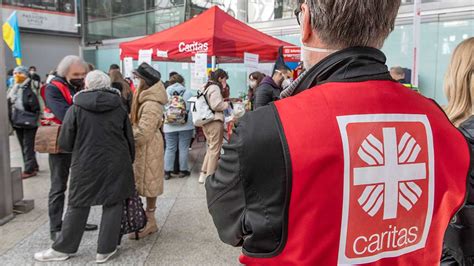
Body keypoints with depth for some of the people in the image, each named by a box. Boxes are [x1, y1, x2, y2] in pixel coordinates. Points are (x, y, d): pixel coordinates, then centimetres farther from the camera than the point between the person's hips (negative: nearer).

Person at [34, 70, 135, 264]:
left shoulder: (75, 109, -4)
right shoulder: (119, 108, 3)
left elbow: (65, 144, -1)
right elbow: (130, 139, 6)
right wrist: (128, 161, 19)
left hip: (86, 164, -1)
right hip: (116, 164, 1)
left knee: (78, 205, 11)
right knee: (113, 204, 9)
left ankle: (63, 248, 23)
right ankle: (106, 249, 15)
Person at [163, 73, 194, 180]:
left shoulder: (165, 93, 1)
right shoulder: (188, 92, -1)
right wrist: (193, 121, 17)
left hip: (170, 126, 1)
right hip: (185, 125, -1)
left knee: (170, 148, 8)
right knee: (183, 148, 7)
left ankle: (167, 171, 10)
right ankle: (183, 170, 14)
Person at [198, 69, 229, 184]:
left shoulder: (205, 87, 17)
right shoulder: (215, 88, -11)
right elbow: (216, 105, -19)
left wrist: (222, 101, 14)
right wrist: (228, 104, -4)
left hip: (205, 121, 9)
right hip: (215, 121, -9)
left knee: (211, 148, 17)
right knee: (215, 149, -2)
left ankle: (203, 174, 17)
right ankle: (210, 177, 3)